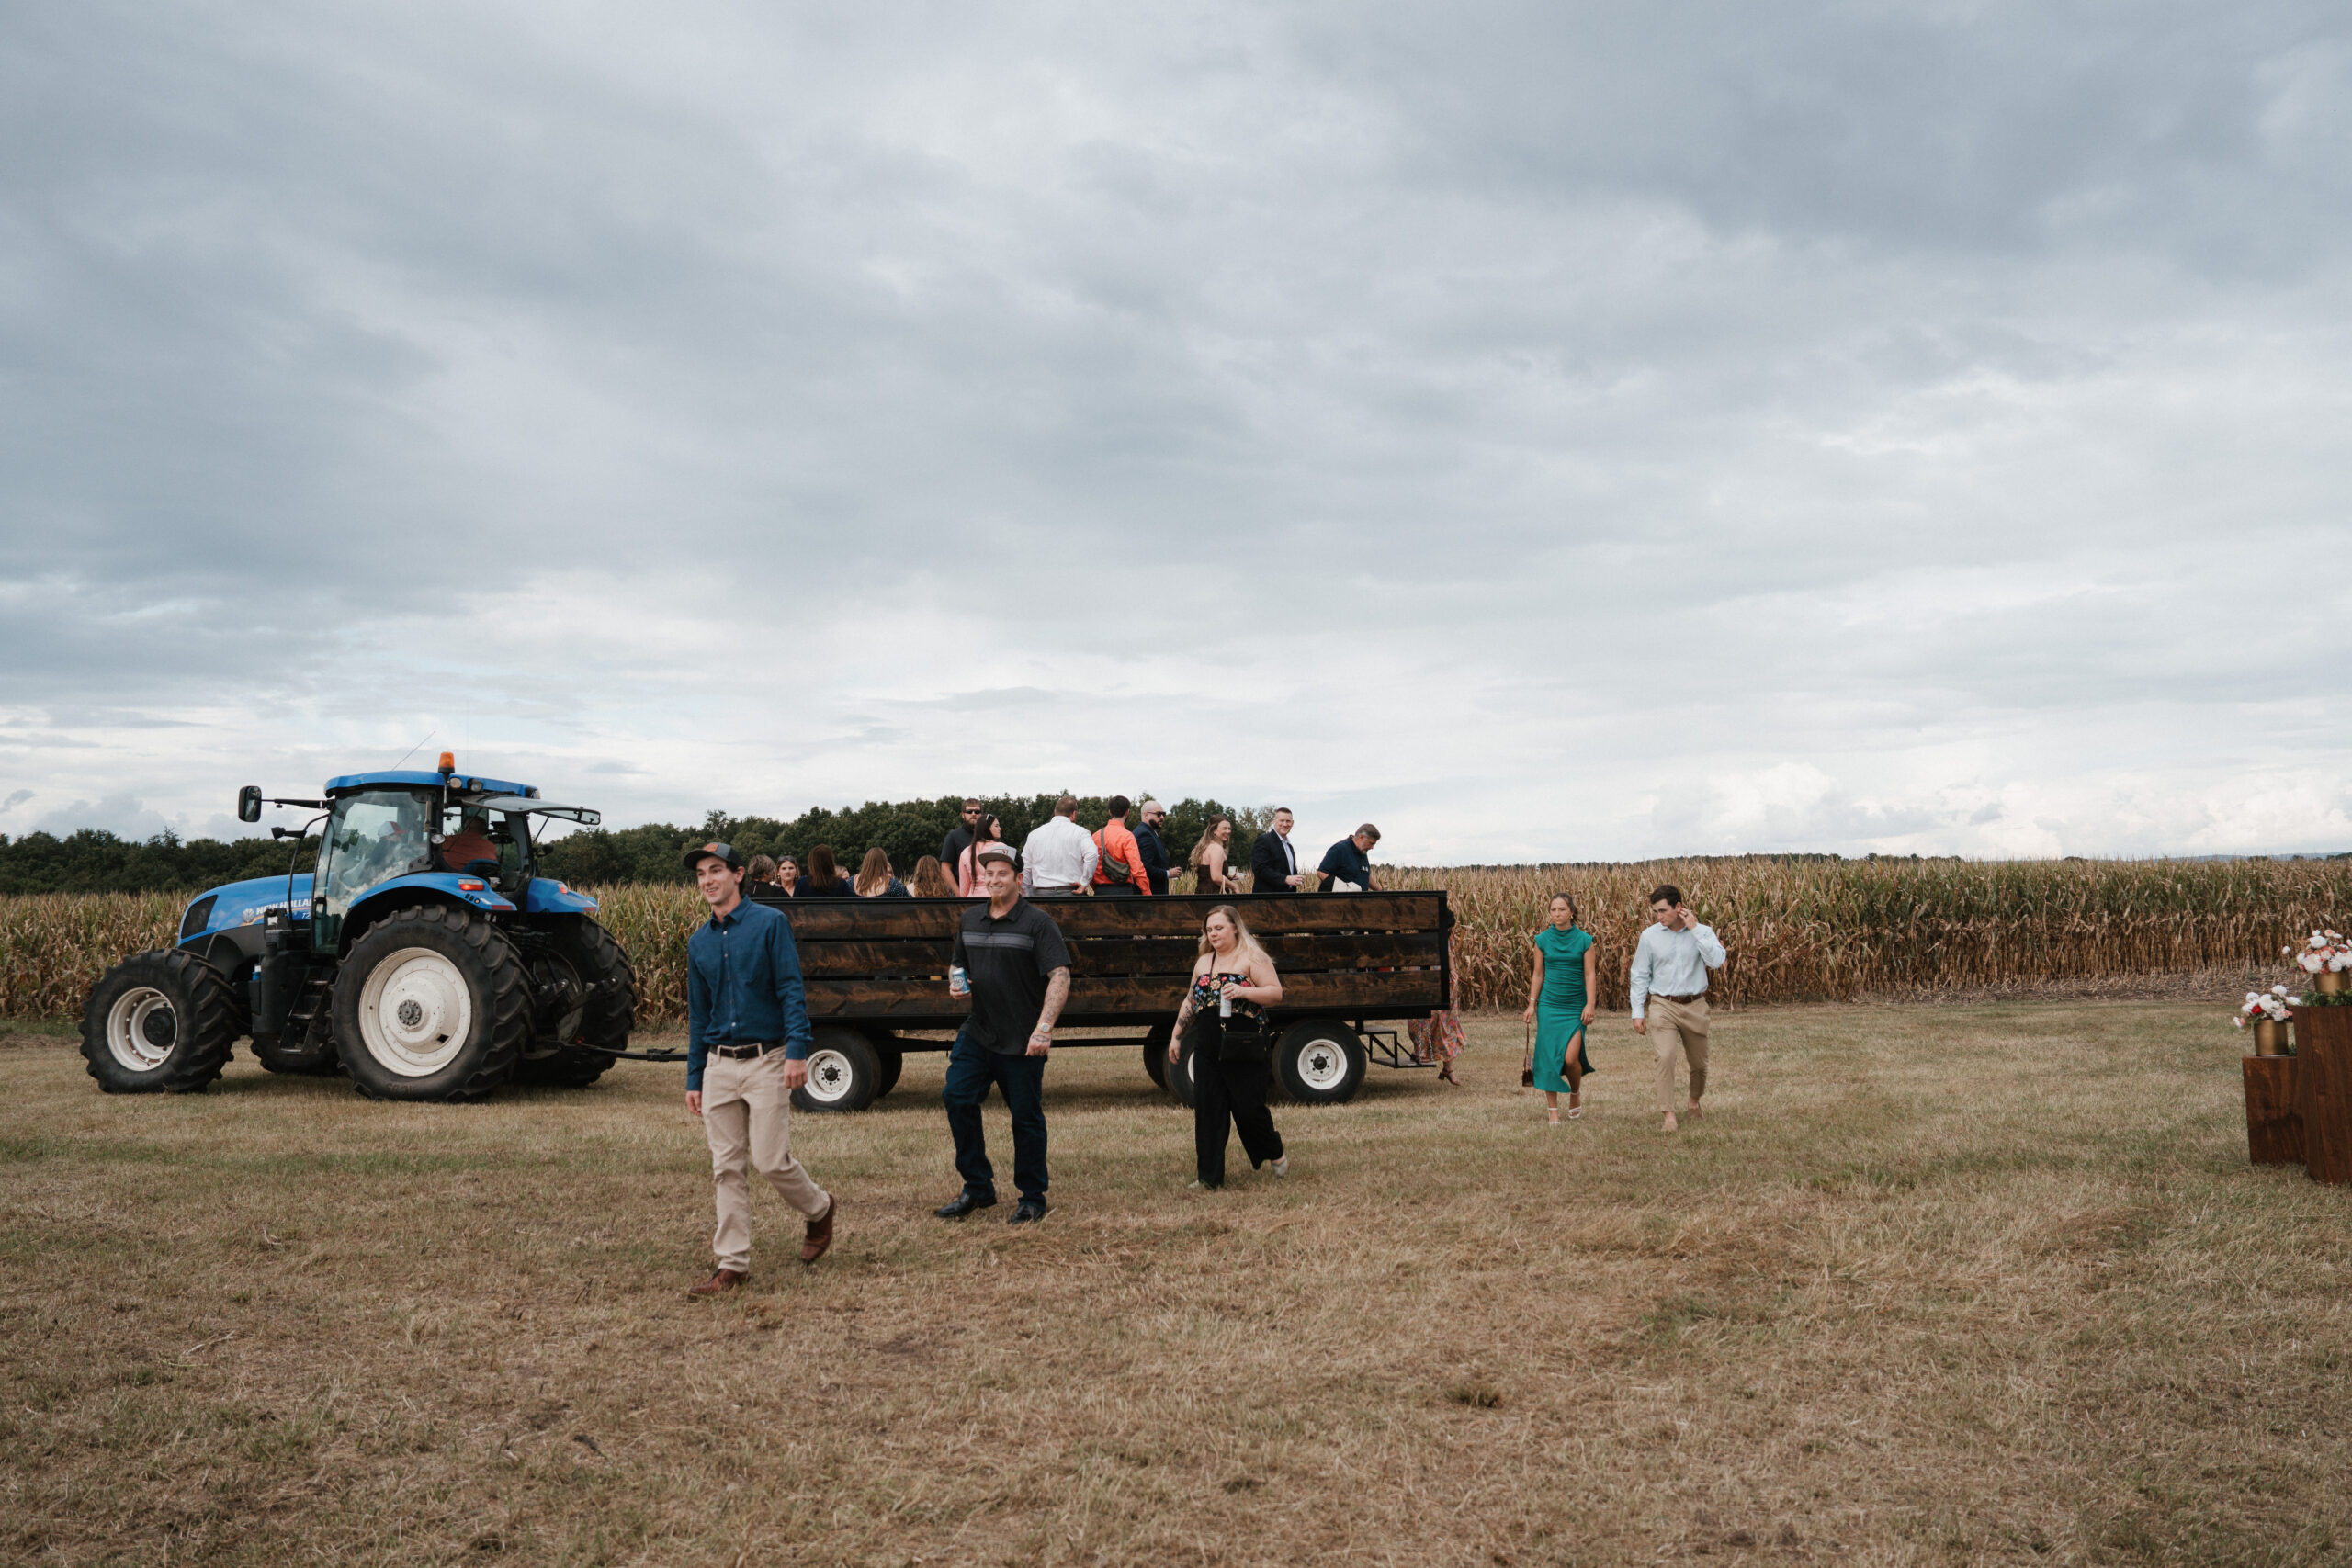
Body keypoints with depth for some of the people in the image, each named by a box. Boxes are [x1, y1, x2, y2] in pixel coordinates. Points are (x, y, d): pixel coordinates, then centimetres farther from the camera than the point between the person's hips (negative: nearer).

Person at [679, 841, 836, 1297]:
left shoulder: (769, 923, -4)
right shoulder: (699, 942, 12)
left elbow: (792, 990, -9)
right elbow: (699, 1015, 17)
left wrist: (798, 1050, -19)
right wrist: (693, 1078, 14)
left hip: (767, 1061, -5)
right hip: (719, 1066, 5)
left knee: (771, 1160, -7)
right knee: (726, 1168, 5)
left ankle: (819, 1209, 22)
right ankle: (733, 1264, 11)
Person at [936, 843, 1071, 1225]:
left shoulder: (1036, 922, -8)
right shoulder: (970, 920, 10)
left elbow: (1060, 977, -14)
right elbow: (960, 966, 25)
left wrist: (1043, 1028, -23)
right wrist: (957, 985, 0)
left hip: (1021, 1041, -5)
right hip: (977, 1032, 5)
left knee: (1026, 1116, 3)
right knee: (957, 1097, -4)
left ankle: (1033, 1199, 17)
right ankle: (977, 1188, 11)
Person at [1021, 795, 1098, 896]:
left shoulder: (1034, 834, 12)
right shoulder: (1080, 832, 1)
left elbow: (1025, 869, 13)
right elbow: (1092, 855, -17)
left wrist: (1027, 896, 19)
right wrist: (1084, 882, -8)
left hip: (1041, 894, 3)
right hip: (1070, 892, -3)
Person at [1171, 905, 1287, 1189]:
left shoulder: (1251, 958, -4)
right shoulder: (1203, 962, 15)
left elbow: (1276, 992, -11)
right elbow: (1189, 1001, 22)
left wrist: (1243, 991, -24)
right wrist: (1177, 1036, 20)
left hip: (1243, 1051, -6)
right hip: (1208, 1051, 6)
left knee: (1249, 1109, -1)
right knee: (1207, 1112, 2)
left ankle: (1276, 1154, 26)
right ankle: (1209, 1177, 9)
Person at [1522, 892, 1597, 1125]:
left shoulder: (1584, 940, -1)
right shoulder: (1543, 939, 3)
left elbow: (1589, 975, -2)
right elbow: (1538, 975, 8)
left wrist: (1590, 1004, -11)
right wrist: (1532, 1004, 4)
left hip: (1575, 1007, -2)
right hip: (1549, 1005, 2)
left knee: (1570, 1058, -11)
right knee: (1548, 1056, -2)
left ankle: (1576, 1093, 20)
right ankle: (1552, 1108, 9)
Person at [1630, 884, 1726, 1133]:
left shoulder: (1702, 931, -3)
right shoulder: (1649, 935, -2)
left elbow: (1717, 961, -20)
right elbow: (1640, 975, 4)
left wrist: (1695, 929, -18)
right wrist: (1638, 1012, 1)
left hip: (1695, 1005, 1)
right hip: (1663, 1005, -1)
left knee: (1699, 1062, 14)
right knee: (1665, 1057, -19)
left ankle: (1694, 1101, 41)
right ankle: (1669, 1114, -16)